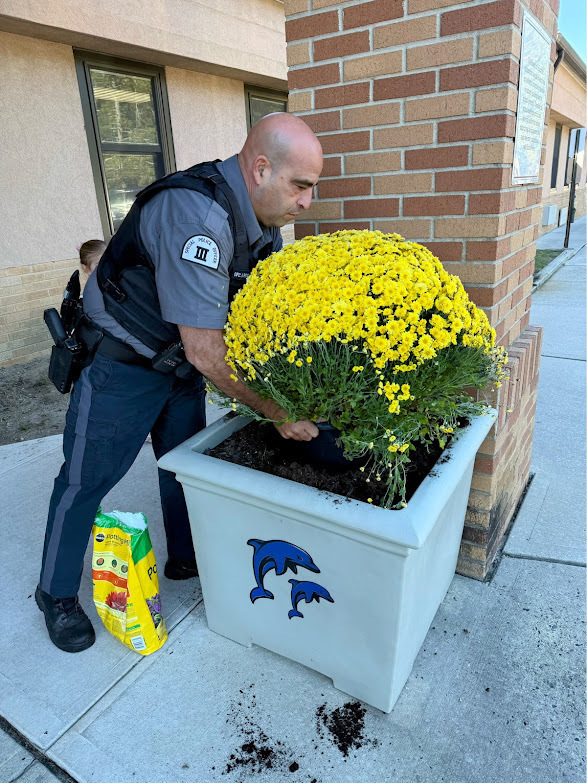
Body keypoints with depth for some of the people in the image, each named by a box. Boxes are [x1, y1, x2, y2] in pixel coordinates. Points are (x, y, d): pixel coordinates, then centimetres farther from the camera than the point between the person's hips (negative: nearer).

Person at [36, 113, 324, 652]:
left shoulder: (263, 218, -2)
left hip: (181, 363, 8)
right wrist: (276, 412, -26)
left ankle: (186, 558, 39)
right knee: (87, 479, 6)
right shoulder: (196, 216, -33)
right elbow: (206, 350, -34)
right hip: (122, 364, -8)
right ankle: (57, 593, 29)